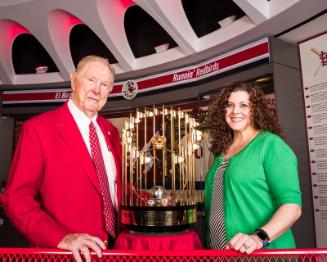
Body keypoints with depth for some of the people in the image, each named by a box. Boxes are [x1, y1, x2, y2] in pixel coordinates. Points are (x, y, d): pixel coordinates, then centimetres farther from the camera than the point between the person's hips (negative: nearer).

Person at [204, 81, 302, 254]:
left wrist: (260, 237, -30)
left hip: (265, 253, -6)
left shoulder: (271, 144, -11)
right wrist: (209, 241, 7)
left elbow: (292, 204, -17)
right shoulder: (222, 150, 7)